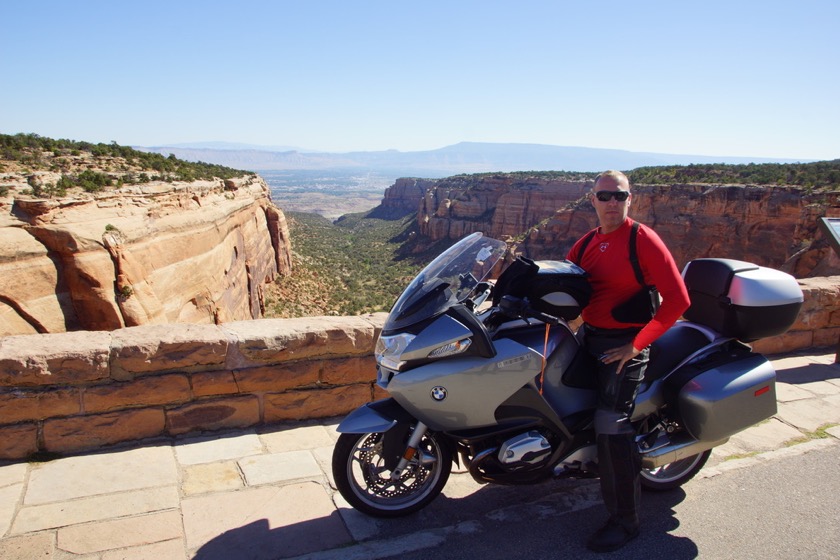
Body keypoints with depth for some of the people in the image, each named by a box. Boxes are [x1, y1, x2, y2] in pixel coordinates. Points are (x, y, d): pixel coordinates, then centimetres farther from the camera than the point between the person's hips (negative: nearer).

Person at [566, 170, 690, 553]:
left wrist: (637, 344, -18)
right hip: (589, 336, 8)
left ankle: (624, 521, 3)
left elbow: (677, 300, -15)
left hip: (625, 344, -8)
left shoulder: (643, 239, -11)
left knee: (611, 426, -12)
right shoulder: (586, 243, 10)